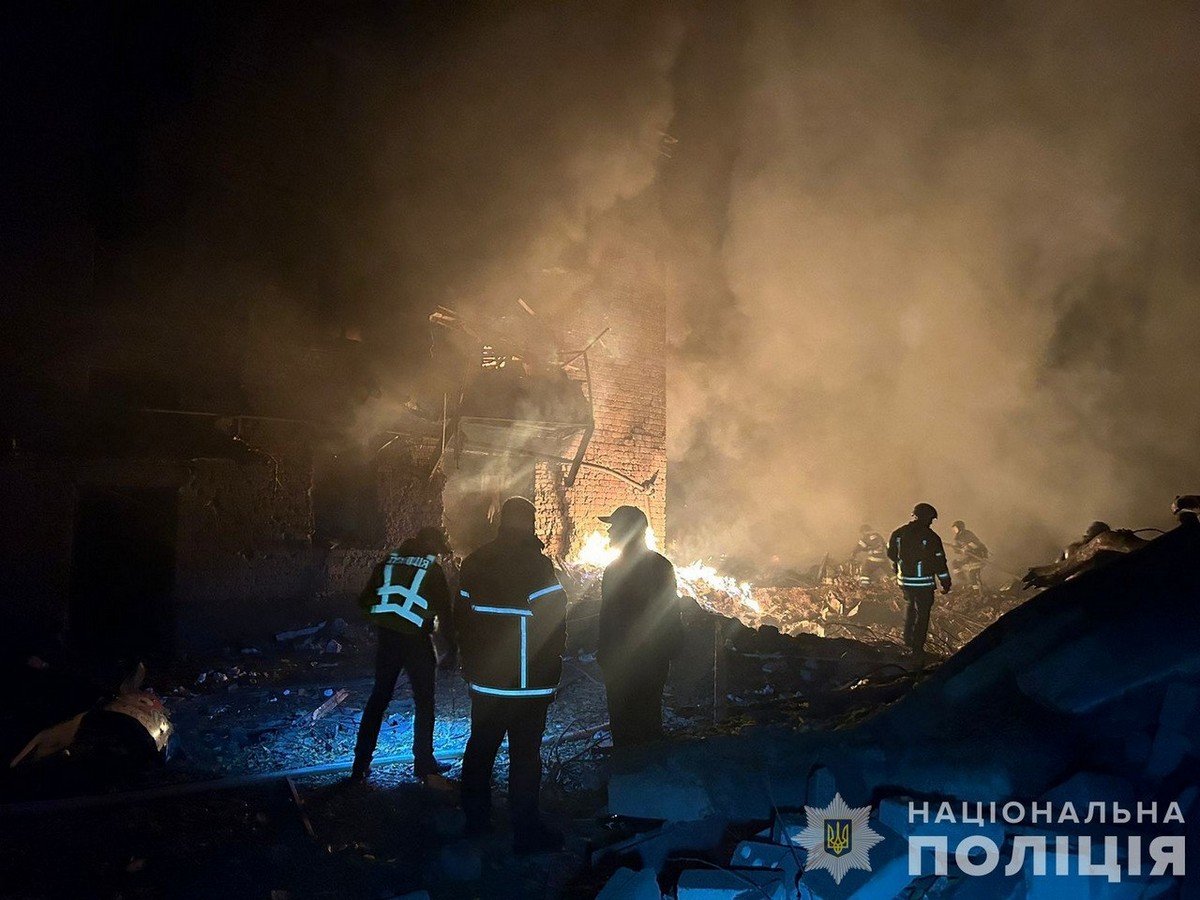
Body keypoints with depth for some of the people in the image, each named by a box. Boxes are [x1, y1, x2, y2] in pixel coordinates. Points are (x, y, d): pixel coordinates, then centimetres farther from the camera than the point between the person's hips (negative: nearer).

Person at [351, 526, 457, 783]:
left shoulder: (388, 562, 5)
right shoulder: (432, 571, -7)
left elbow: (365, 601, 8)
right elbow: (444, 612, -8)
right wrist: (452, 650, -2)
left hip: (386, 638, 4)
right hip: (416, 642, -4)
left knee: (378, 699, 14)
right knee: (424, 703, 12)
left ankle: (361, 765, 16)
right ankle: (423, 762, 18)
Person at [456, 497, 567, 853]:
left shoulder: (474, 562, 5)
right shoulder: (536, 565, -15)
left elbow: (462, 617, 11)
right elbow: (553, 620, -16)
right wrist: (551, 669, -3)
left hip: (483, 679, 6)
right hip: (527, 683, -6)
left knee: (480, 747, 16)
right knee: (524, 754, 0)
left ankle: (476, 817, 29)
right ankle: (526, 831, 5)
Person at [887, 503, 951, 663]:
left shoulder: (898, 533, 1)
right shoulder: (930, 537, -13)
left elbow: (891, 555, 13)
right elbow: (939, 561, -9)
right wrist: (946, 583, 0)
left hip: (904, 581, 5)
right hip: (923, 582, -5)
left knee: (911, 605, 30)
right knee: (922, 614, 5)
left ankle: (908, 637, 26)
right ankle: (917, 651, 6)